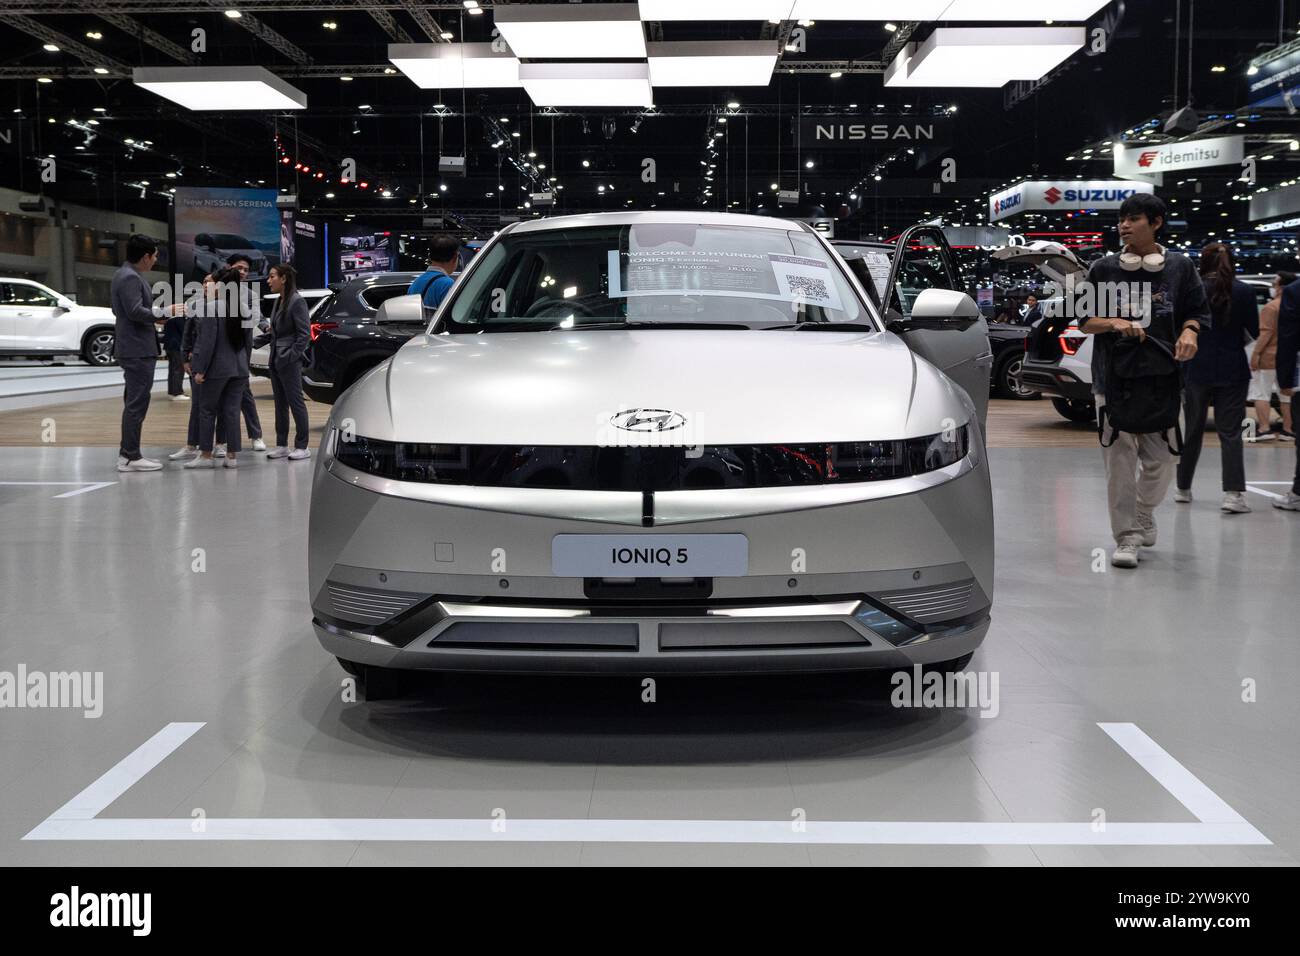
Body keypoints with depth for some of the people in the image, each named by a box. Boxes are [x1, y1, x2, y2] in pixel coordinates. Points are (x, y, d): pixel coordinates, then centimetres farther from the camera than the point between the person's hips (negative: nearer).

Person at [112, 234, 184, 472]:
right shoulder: (130, 278, -16)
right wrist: (166, 312, -15)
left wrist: (156, 316, 19)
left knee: (134, 403, 15)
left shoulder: (126, 275, 16)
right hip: (137, 351, -11)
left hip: (134, 350, 11)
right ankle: (131, 457, -5)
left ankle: (127, 453, 20)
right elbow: (136, 311, -24)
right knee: (136, 404, -7)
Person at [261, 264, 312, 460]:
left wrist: (291, 355, -19)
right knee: (280, 404, 12)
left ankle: (302, 447, 4)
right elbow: (274, 333, 16)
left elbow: (304, 335, -15)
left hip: (290, 363, -9)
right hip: (276, 360, 9)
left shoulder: (297, 301, -12)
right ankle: (282, 445, 19)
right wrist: (256, 341, 5)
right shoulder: (278, 302, 13)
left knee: (296, 403, -2)